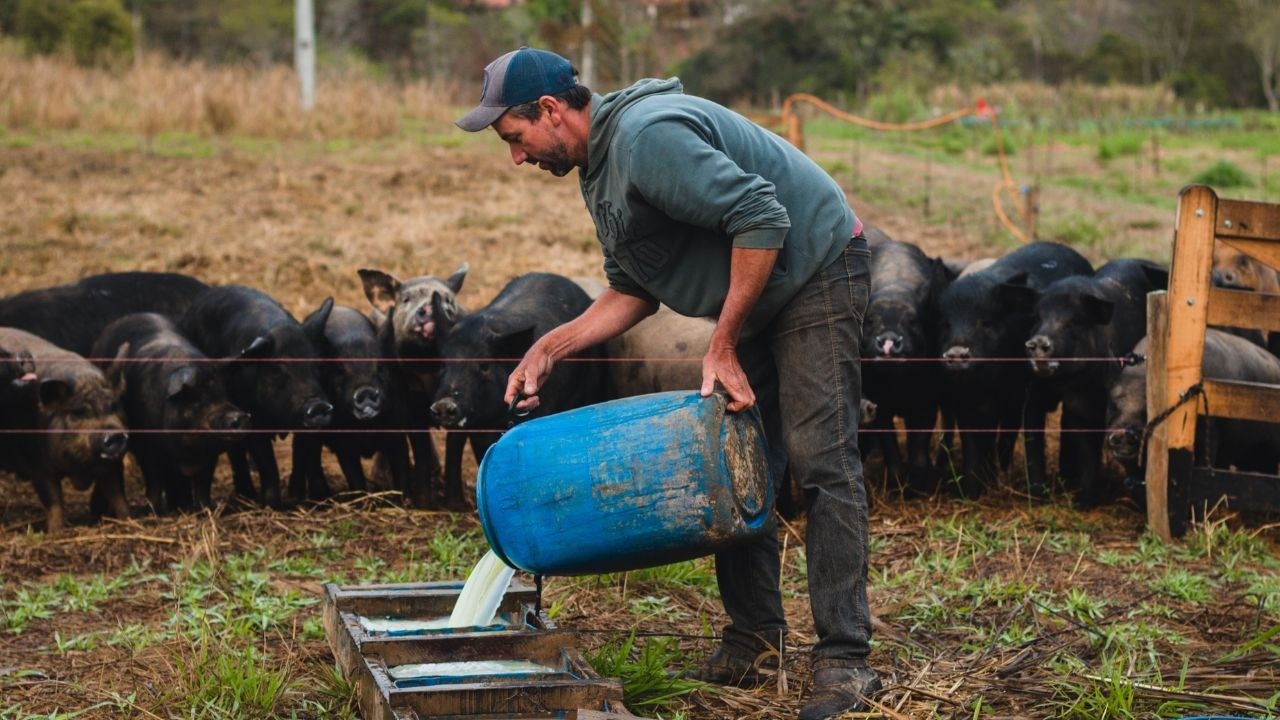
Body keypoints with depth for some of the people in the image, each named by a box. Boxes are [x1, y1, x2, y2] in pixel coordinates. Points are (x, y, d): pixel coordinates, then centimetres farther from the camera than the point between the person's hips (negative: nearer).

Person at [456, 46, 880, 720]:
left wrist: (722, 346, -24)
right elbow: (633, 292, 13)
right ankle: (754, 634, 14)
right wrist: (550, 347, 1)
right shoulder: (599, 166, 8)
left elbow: (761, 218, -30)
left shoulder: (647, 136, -25)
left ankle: (844, 660, -12)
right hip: (754, 299, 10)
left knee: (820, 460, -14)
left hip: (817, 275, -10)